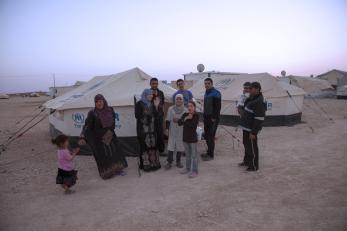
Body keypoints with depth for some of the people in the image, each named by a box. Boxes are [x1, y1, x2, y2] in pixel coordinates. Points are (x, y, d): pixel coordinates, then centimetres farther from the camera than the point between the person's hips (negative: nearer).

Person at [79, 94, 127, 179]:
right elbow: (87, 125, -19)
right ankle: (106, 171, 22)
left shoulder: (110, 110, -1)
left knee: (115, 150, 7)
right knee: (103, 154, 3)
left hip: (110, 135, 4)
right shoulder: (92, 113, -12)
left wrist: (110, 131, -7)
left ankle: (118, 169, 25)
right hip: (99, 138, -3)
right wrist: (83, 138, -31)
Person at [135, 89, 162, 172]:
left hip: (153, 129, 5)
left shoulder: (153, 104, 10)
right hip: (143, 130, -5)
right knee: (144, 146, -4)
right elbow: (137, 115, -10)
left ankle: (154, 163, 18)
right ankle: (145, 164, 5)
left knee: (153, 146, 7)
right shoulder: (139, 104, -3)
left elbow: (160, 115, 4)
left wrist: (157, 106, -8)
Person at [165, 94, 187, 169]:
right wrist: (167, 128, -1)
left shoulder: (185, 110, 1)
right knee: (170, 146, -2)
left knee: (180, 146, 7)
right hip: (172, 131, -1)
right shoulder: (171, 109, 0)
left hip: (181, 131, 1)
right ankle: (169, 162, 8)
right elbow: (168, 120, 3)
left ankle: (178, 162, 22)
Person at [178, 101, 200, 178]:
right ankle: (188, 168, 32)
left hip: (193, 138, -5)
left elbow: (193, 125, -23)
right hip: (185, 138, 6)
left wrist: (185, 121, -13)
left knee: (194, 156, 2)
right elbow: (179, 123, -8)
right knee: (187, 155, 18)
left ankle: (194, 171, 11)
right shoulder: (185, 115, 3)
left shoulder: (196, 116, -12)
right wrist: (186, 118, -21)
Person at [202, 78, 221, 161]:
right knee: (207, 136, 12)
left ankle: (211, 155, 2)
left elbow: (218, 107, -17)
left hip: (213, 119, -9)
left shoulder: (216, 93, -11)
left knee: (210, 137, -6)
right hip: (206, 118, 9)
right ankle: (209, 152, 23)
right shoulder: (206, 93, 16)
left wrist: (214, 118, -19)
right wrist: (204, 116, 16)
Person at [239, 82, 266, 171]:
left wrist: (253, 132, -23)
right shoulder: (252, 98, 9)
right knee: (246, 144, 21)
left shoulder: (259, 102, -22)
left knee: (252, 147, 0)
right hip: (246, 127, 10)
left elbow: (259, 119, -24)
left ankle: (254, 166, 14)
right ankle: (248, 162, 38)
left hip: (251, 129, -10)